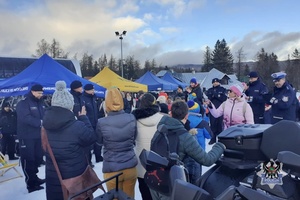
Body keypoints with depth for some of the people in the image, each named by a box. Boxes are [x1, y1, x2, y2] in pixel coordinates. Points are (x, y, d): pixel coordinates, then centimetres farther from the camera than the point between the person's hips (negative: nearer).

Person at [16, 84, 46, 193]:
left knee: (37, 157, 15)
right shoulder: (23, 103, -11)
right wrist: (40, 122, -33)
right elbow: (26, 118, -25)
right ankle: (31, 183, 5)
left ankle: (34, 177, 31)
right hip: (27, 136, -7)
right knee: (28, 159, -2)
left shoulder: (41, 103, 11)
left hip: (38, 135, 7)